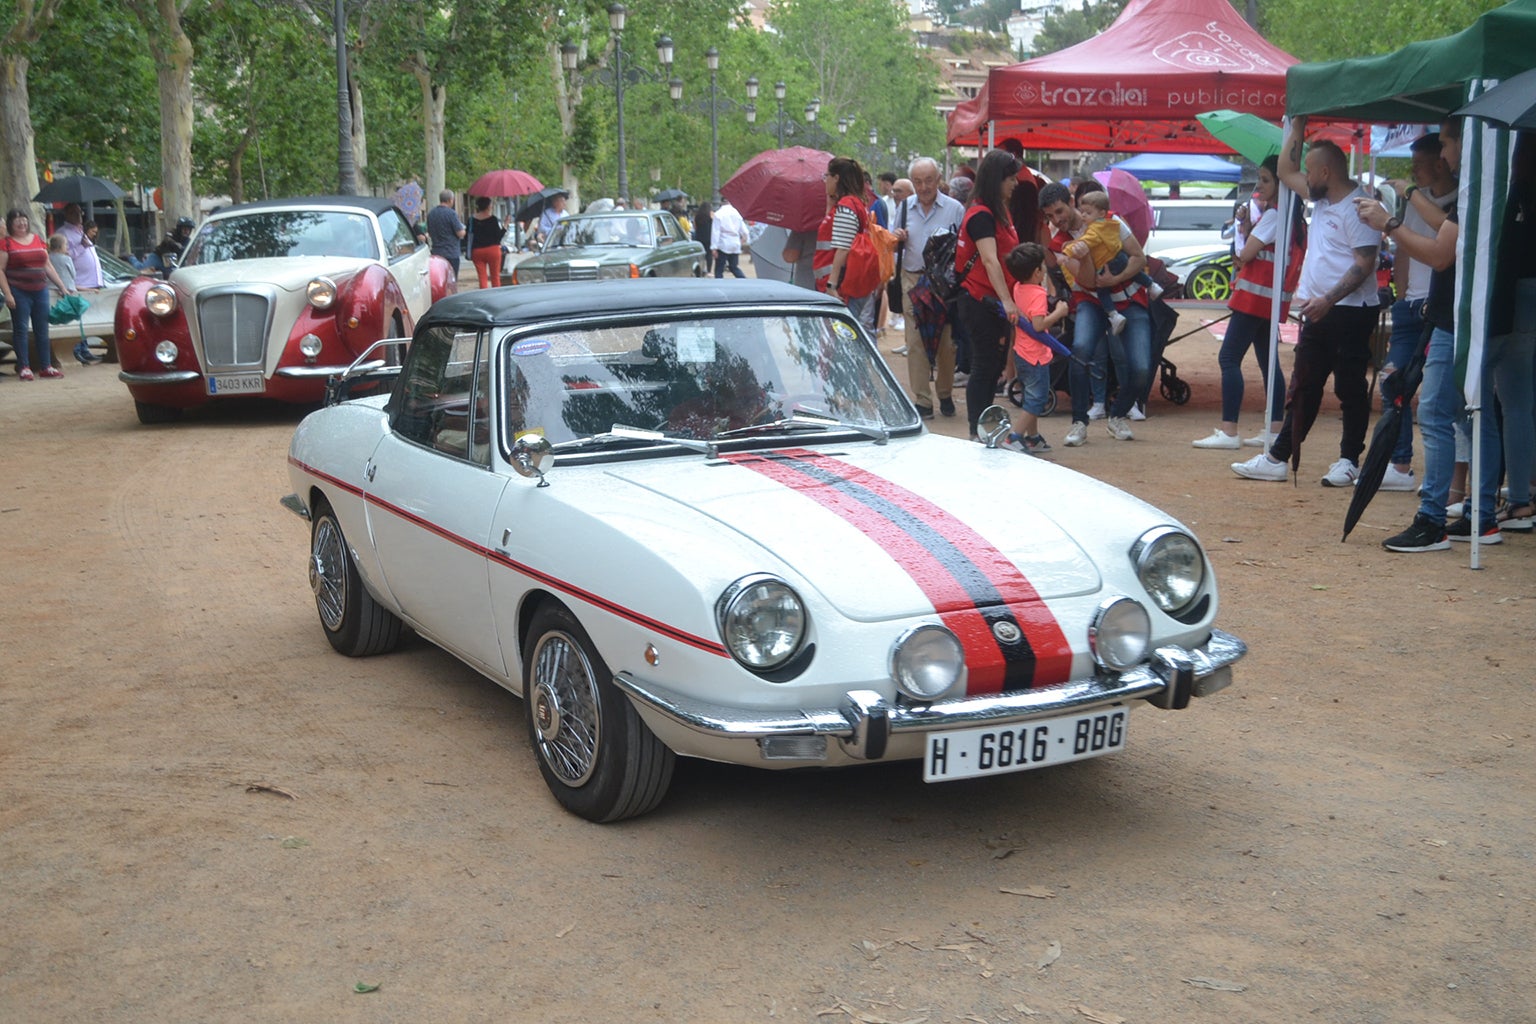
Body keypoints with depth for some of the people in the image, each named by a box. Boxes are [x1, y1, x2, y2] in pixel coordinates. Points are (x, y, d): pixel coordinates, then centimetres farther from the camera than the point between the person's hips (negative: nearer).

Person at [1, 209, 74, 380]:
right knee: (21, 329, -2)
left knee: (42, 329, 7)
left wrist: (62, 287, 14)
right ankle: (24, 367, 1)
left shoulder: (38, 240, 13)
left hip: (40, 290, 5)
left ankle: (46, 366, 13)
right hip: (19, 292, -5)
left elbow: (48, 266, 18)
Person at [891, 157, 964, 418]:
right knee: (915, 342, -1)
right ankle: (922, 401, 4)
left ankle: (945, 394, 21)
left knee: (946, 342, 4)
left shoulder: (955, 209, 0)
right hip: (912, 281, 2)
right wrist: (897, 240, -2)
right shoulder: (905, 207, 11)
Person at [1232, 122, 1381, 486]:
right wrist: (1296, 126, 16)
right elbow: (1286, 171, 23)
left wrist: (1328, 299, -25)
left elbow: (1364, 264, -20)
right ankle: (1277, 458, 13)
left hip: (1350, 311, -9)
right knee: (1304, 388, 10)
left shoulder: (1357, 207, -14)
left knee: (1350, 388, 0)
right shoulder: (1322, 199, 13)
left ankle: (1349, 461, 9)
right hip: (1319, 312, 9)